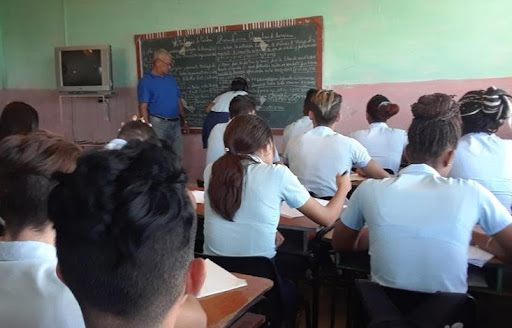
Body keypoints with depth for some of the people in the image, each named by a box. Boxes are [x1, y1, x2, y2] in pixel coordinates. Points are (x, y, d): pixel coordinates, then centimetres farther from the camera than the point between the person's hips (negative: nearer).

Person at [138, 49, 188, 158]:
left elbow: (179, 101, 18)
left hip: (175, 123, 6)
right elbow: (143, 107, -11)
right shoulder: (146, 81, -6)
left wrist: (184, 121, 17)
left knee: (178, 156, 11)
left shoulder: (171, 79, 13)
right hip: (158, 124, -6)